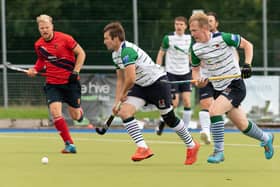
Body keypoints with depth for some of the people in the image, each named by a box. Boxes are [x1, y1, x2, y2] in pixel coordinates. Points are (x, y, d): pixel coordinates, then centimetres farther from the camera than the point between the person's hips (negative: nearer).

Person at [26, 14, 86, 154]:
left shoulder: (64, 39, -12)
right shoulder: (38, 45, 1)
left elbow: (81, 53, -4)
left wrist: (75, 71, -11)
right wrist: (35, 69, 1)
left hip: (70, 81, -2)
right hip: (52, 83, 2)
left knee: (76, 116, 7)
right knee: (55, 111, -20)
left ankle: (81, 111, 48)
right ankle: (69, 144, -12)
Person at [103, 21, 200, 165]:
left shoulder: (127, 50, -25)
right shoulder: (115, 54, 6)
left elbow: (130, 79, -31)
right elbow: (120, 80, 15)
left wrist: (123, 94, -12)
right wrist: (117, 101, 8)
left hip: (157, 81, -9)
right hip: (141, 85, 9)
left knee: (169, 118, 3)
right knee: (124, 112, -11)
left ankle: (191, 146, 24)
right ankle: (143, 148, -11)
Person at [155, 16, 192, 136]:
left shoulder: (189, 38, 4)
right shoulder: (169, 38, -8)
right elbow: (161, 54, 0)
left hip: (185, 73, 4)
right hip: (171, 73, -4)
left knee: (187, 101, -6)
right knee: (174, 103, -8)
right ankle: (162, 122, 19)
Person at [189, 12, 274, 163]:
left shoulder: (223, 38, -16)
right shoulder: (195, 48, -1)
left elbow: (247, 45, -3)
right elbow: (195, 69, 13)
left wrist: (247, 64, -14)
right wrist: (198, 81, -8)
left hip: (235, 85, -6)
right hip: (218, 88, 6)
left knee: (214, 110, -27)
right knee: (243, 126, 12)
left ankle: (219, 151, -16)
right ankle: (265, 138, 41)